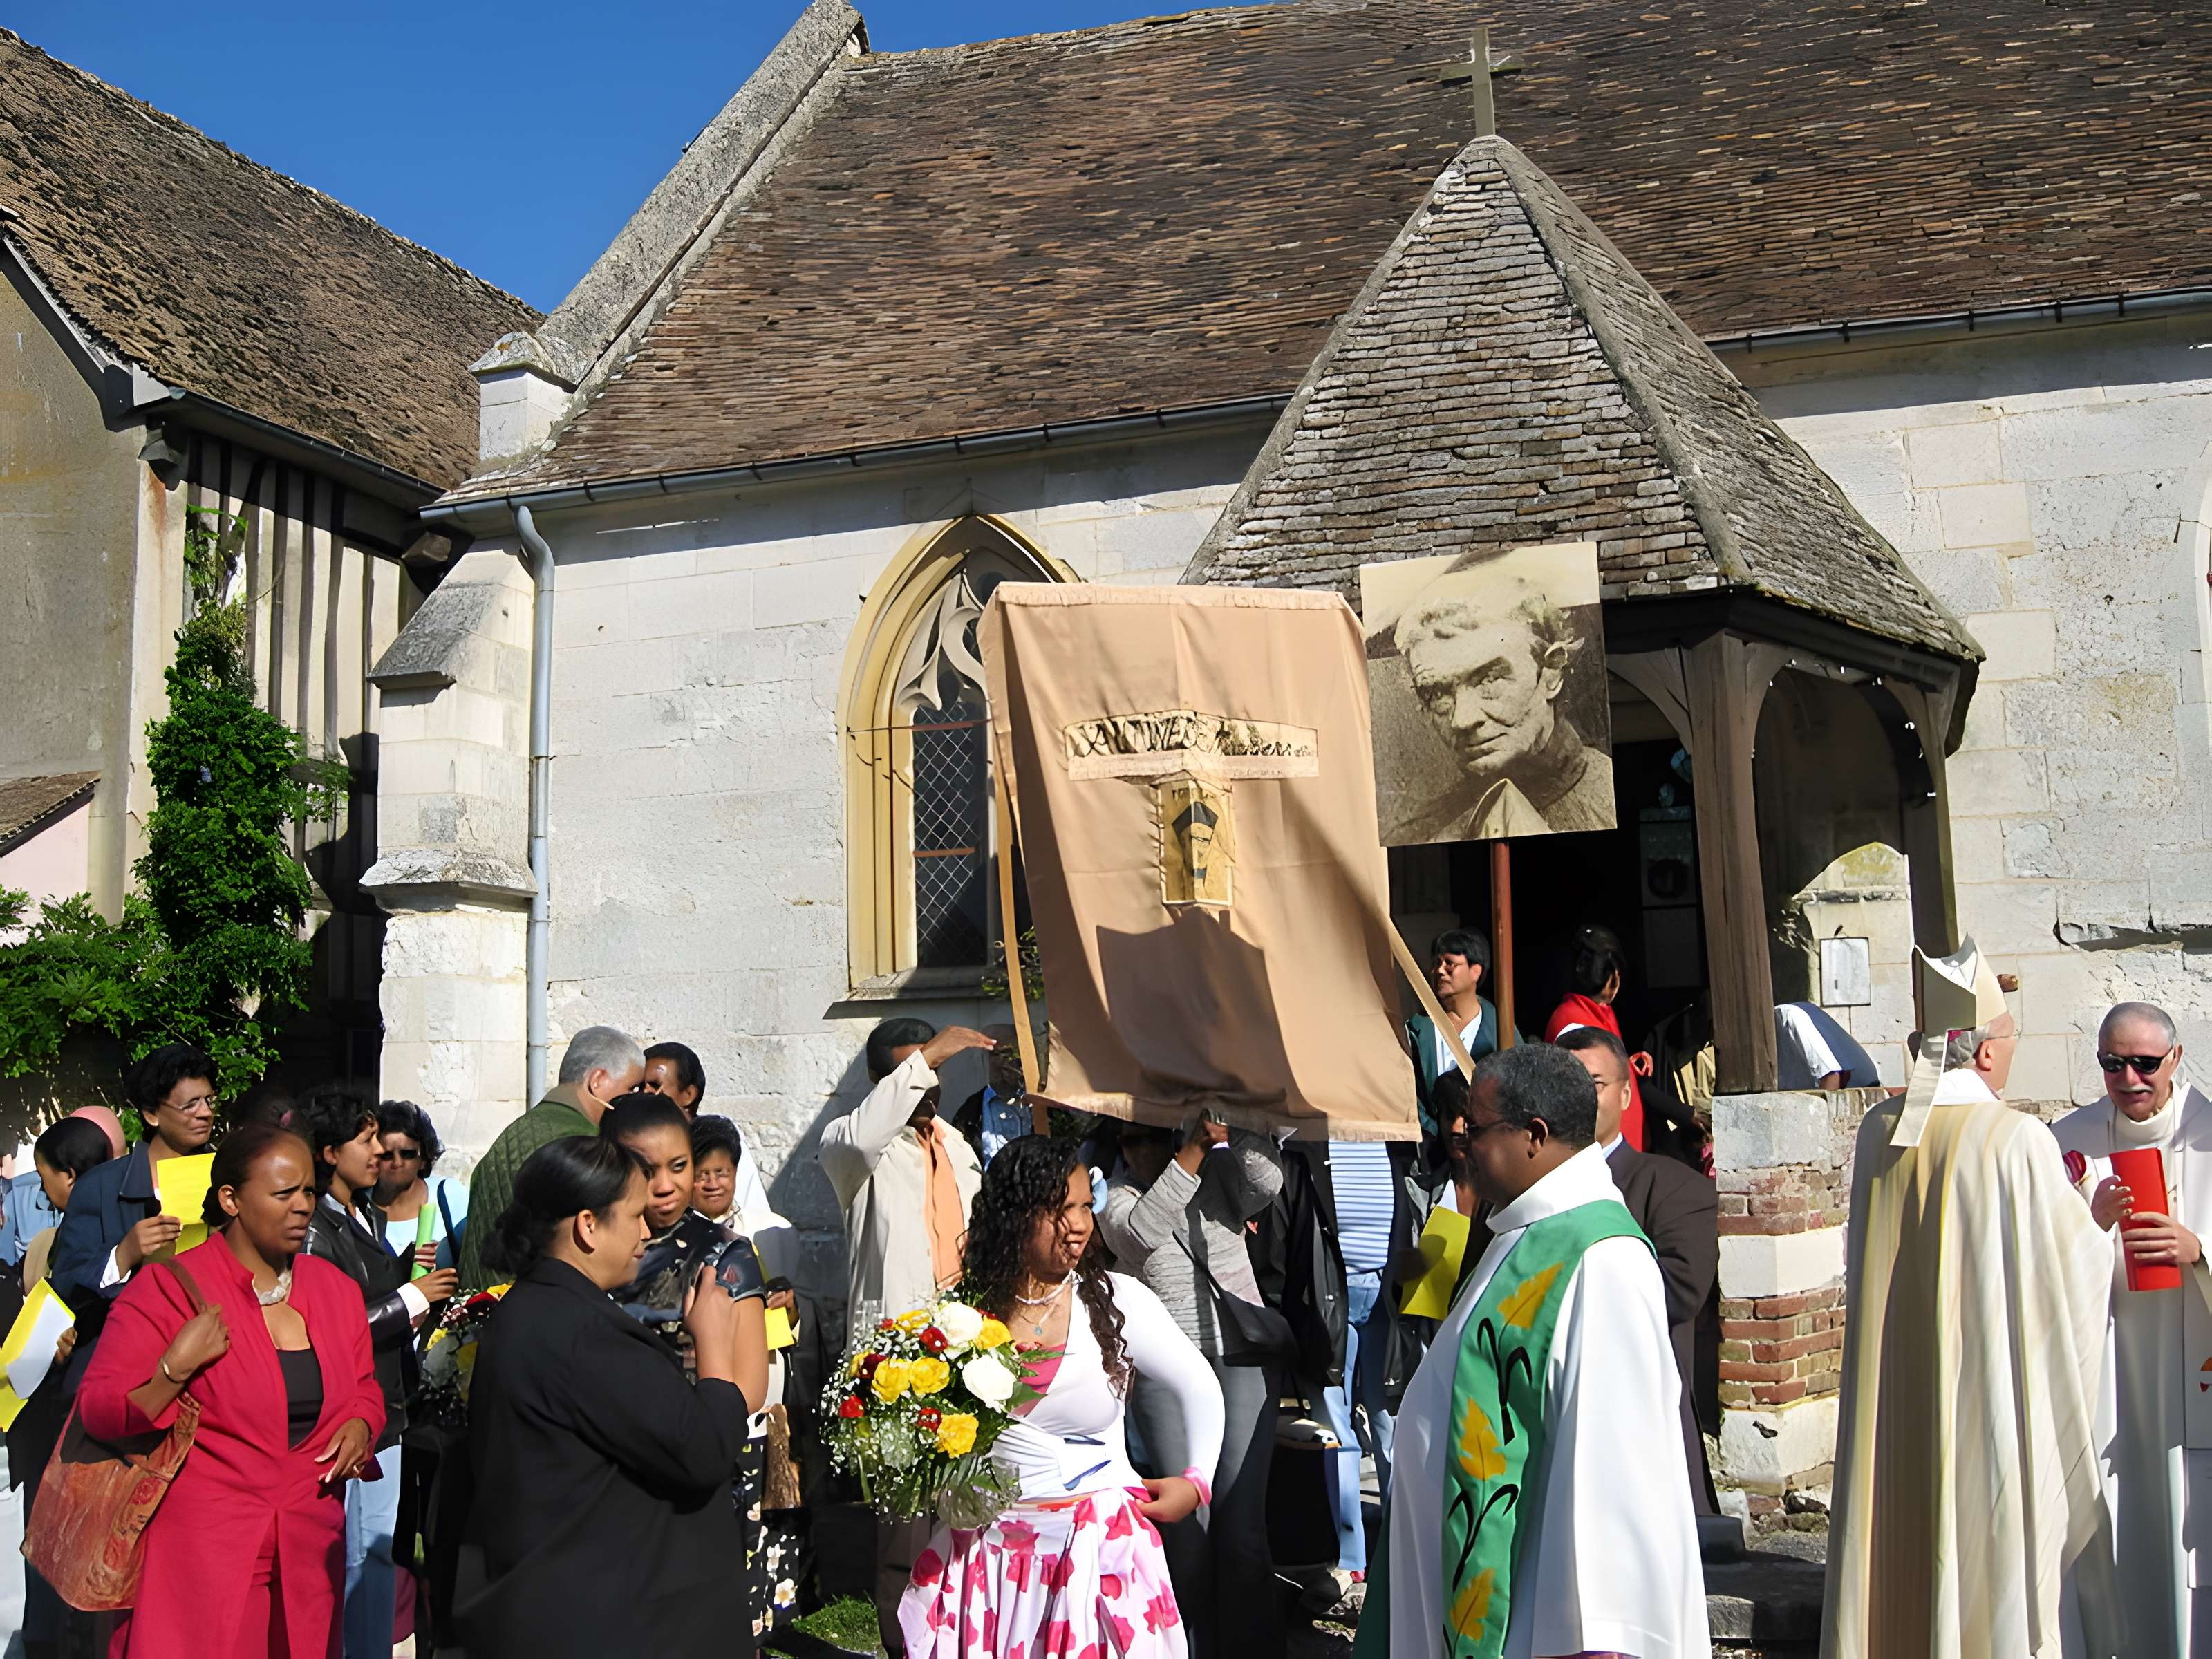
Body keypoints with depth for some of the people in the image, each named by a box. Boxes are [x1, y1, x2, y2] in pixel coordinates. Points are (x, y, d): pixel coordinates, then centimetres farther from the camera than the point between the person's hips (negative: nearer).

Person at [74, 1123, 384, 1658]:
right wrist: (175, 1369, -23)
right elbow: (98, 1413, -8)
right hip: (202, 1548, -4)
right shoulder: (167, 1288, -8)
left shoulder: (336, 1289, 7)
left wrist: (361, 1424, -2)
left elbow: (365, 1388, 19)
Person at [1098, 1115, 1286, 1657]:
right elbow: (1142, 1232, -16)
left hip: (1241, 1360, 0)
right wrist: (1193, 1150, -19)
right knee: (1187, 1526, -1)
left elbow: (1268, 1179, -10)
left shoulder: (1221, 1175, 9)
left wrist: (1231, 1128, -20)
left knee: (1242, 1526, -3)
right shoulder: (1118, 1201, 6)